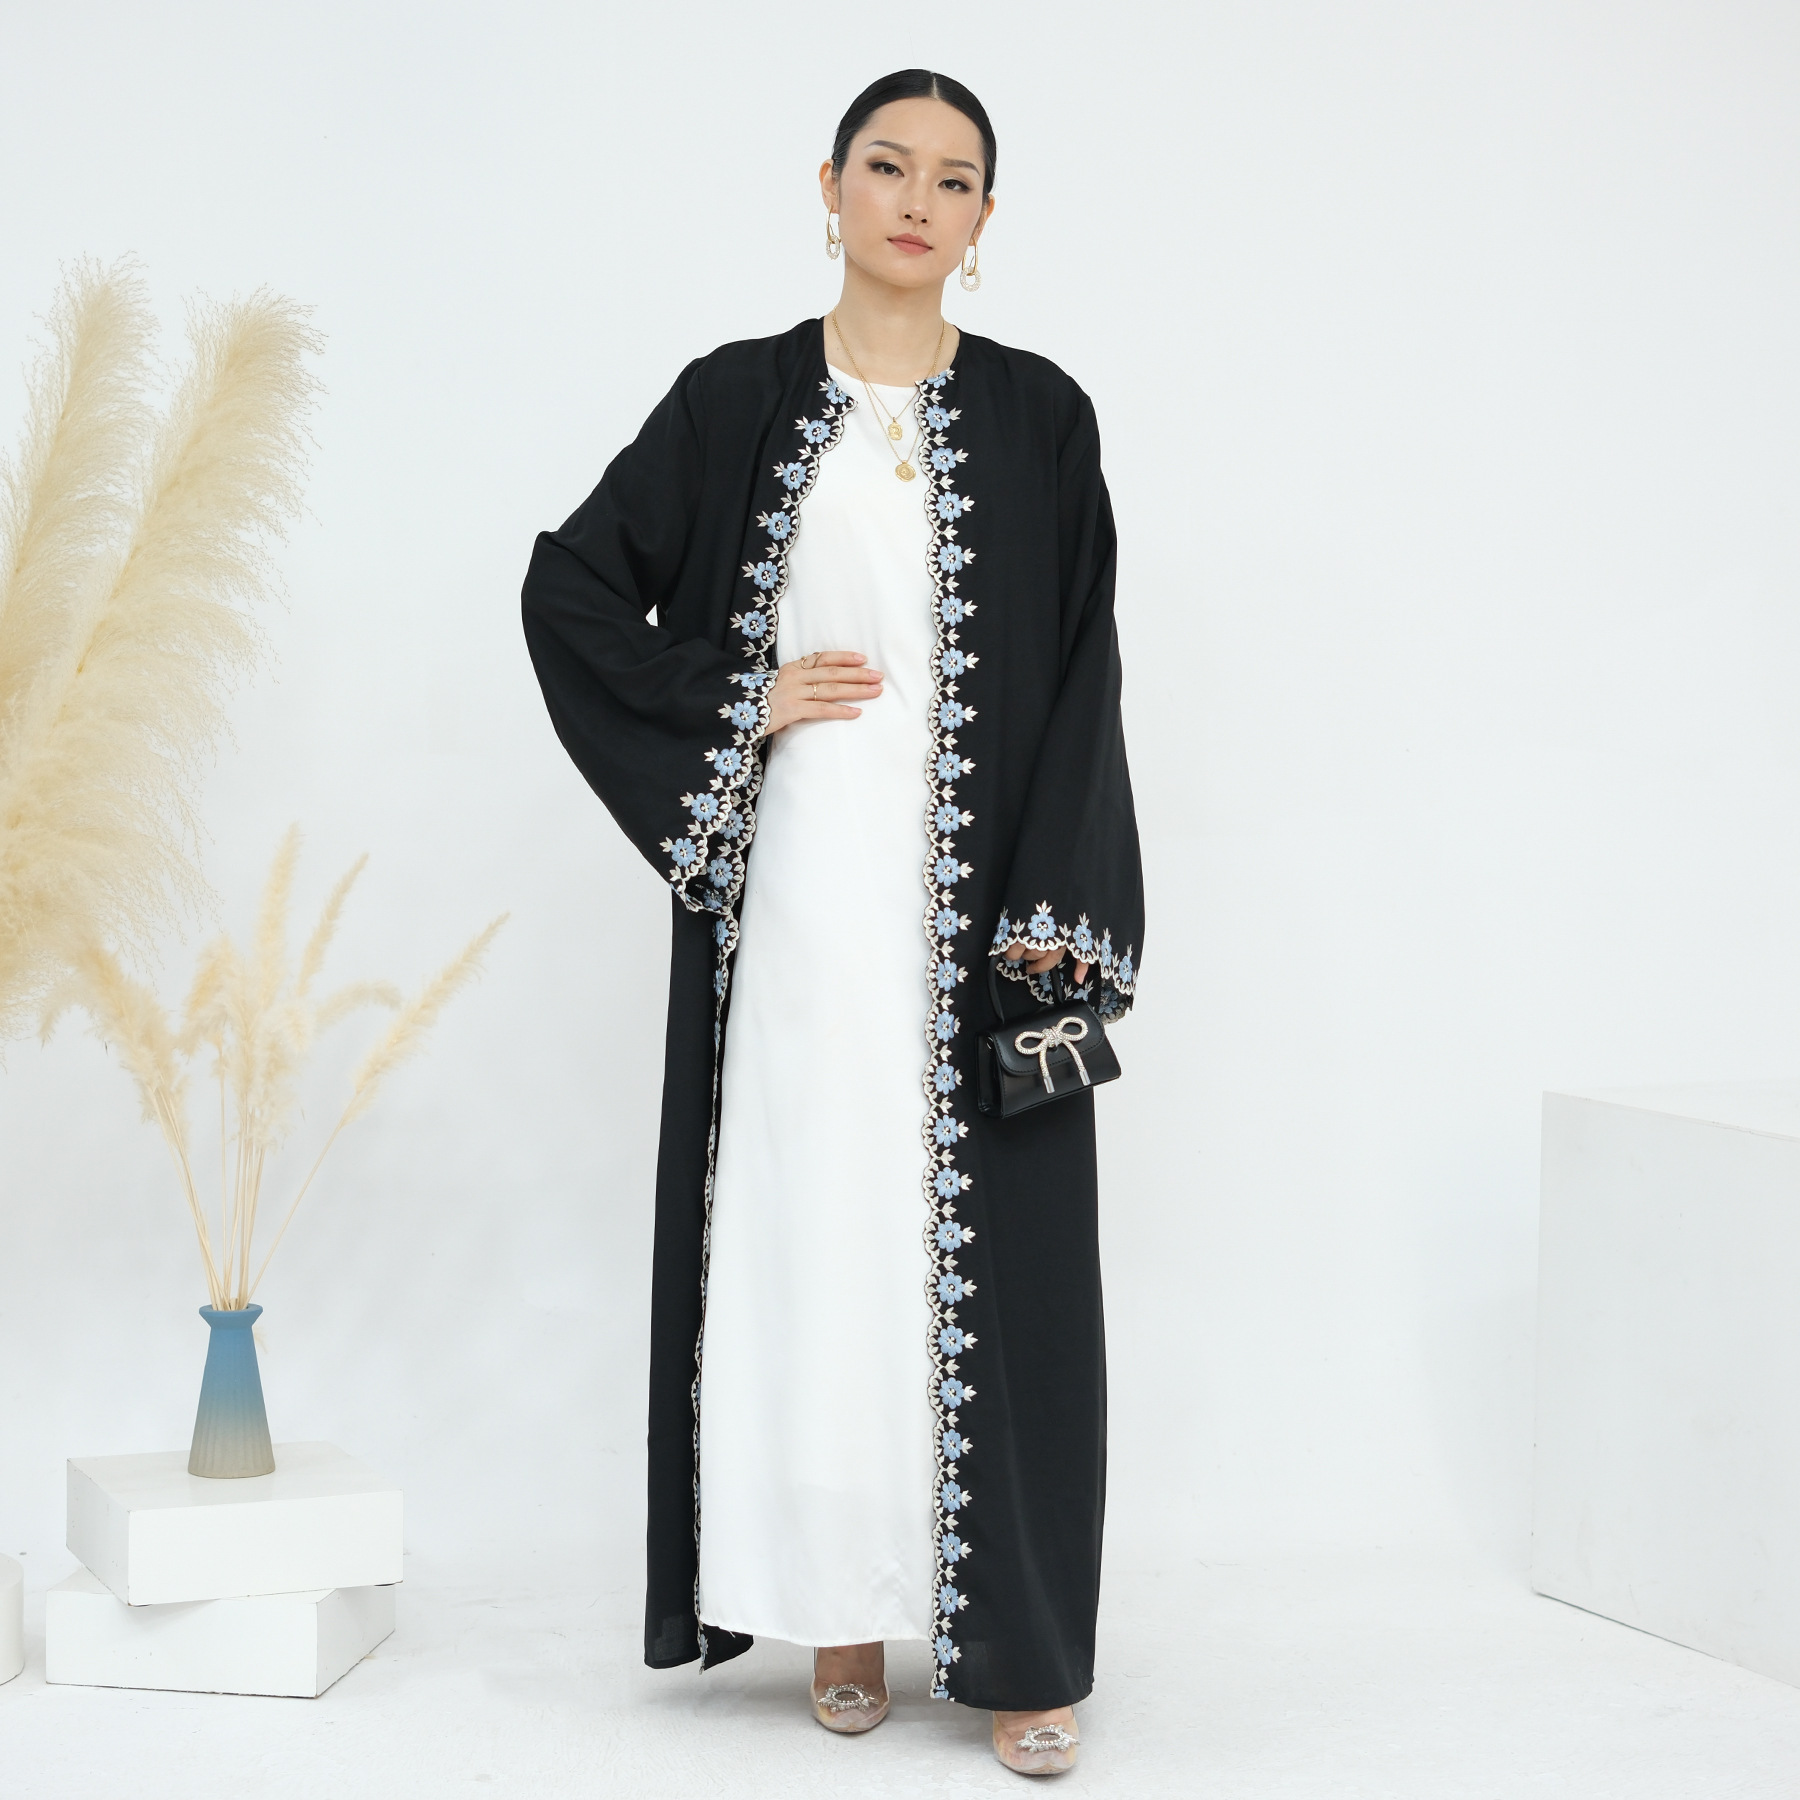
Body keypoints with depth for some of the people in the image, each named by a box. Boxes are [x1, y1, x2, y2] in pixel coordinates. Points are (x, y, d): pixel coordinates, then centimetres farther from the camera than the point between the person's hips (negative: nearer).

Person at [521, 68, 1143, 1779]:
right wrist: (741, 705, -3)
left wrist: (1056, 914, -7)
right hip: (797, 886, 0)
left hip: (977, 890, 0)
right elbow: (573, 583, 8)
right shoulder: (738, 399, 6)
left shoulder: (1038, 415, 6)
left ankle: (1015, 1634, 6)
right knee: (814, 1231, 2)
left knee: (987, 1241, -1)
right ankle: (841, 1604, 13)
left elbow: (1080, 676, 2)